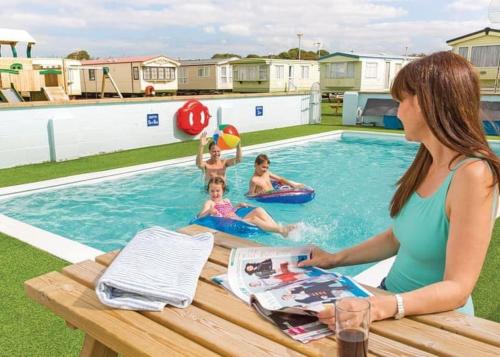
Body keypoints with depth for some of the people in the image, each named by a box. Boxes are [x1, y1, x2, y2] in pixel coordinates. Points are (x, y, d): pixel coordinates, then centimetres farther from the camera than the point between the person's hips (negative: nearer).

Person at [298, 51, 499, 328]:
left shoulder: (472, 174, -22)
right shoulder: (428, 163, 3)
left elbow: (457, 288, -23)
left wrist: (381, 308, -36)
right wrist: (336, 259, 7)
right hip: (394, 296, 7)